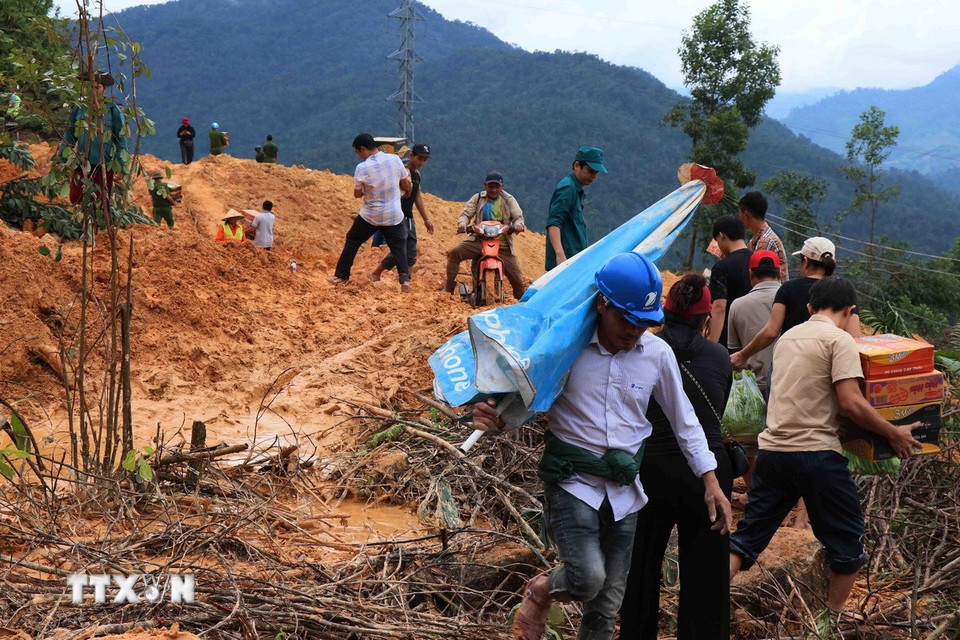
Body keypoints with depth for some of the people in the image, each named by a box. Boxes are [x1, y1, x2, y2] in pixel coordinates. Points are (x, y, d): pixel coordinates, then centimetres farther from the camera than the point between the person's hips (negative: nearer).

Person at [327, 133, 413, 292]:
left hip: (370, 216, -2)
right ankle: (404, 279, -8)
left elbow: (357, 194, -2)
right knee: (398, 247, 10)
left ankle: (341, 276, 22)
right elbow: (407, 186, 3)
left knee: (352, 242, 16)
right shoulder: (395, 159, -6)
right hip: (394, 216, 2)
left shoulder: (362, 168, -14)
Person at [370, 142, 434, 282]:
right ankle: (375, 274, 2)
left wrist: (426, 219, 26)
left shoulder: (417, 174, 14)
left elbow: (418, 197, 24)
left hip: (408, 217, 9)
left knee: (411, 253, 6)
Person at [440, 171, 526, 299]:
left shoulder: (509, 200, 8)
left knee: (517, 278, -6)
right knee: (454, 253, -20)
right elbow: (466, 213, 2)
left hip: (503, 245, 0)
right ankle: (448, 288, -8)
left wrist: (518, 225, -25)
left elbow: (518, 216, 1)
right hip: (479, 241, 1)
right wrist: (462, 224, -22)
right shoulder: (478, 198, 9)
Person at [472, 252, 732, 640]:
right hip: (572, 481, -4)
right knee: (588, 577, -24)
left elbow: (684, 420, 10)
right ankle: (540, 591, 11)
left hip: (625, 489, 4)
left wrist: (711, 482, 9)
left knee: (607, 605, 9)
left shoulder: (658, 354, -2)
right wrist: (495, 417, -24)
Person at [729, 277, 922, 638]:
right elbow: (850, 403, -15)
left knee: (747, 536, 11)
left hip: (772, 449, 7)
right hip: (816, 453, -6)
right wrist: (893, 434, -4)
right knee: (846, 542, 12)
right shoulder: (839, 340, -7)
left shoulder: (788, 337, 16)